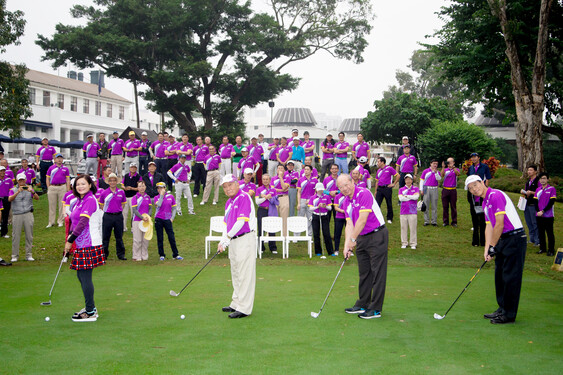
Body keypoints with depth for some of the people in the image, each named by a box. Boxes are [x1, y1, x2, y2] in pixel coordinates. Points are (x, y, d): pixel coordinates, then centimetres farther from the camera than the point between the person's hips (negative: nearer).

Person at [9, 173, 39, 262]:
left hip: (28, 214, 1)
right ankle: (15, 256, 6)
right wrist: (18, 192, -25)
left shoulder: (29, 189, 11)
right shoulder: (13, 190, 7)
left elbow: (37, 198, -3)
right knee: (15, 236, -1)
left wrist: (32, 192, -23)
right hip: (17, 215, -1)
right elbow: (10, 199, -11)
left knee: (29, 235, 2)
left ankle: (28, 255, 10)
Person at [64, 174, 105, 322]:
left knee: (85, 277, -7)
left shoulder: (90, 200, -13)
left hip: (89, 244, -10)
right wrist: (70, 237, 9)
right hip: (81, 244, 10)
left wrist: (70, 240, -15)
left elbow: (83, 222, -19)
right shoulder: (79, 200, 16)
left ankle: (90, 313, 0)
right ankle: (91, 307, 26)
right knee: (81, 276, 15)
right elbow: (75, 221, 22)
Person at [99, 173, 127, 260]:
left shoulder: (121, 192, 3)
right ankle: (104, 254, 16)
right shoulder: (104, 193, -1)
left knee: (119, 236, 7)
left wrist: (119, 210, 5)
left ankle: (121, 254, 15)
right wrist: (106, 211, 2)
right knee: (105, 236, 5)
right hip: (108, 216, -1)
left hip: (118, 216, 1)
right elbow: (101, 205, 11)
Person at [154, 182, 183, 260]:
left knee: (172, 237, -2)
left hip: (167, 220, 0)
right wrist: (161, 195, -12)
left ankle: (175, 255, 6)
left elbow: (174, 208, 8)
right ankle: (162, 255, 14)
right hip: (158, 219, 0)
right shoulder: (156, 198, 3)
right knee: (160, 238, 4)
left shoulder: (171, 196, 4)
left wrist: (172, 218, -2)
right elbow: (158, 205, -18)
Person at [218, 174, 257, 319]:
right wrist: (223, 241, 6)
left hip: (245, 240, -10)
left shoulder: (244, 198, -13)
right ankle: (236, 304, 27)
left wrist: (227, 237, -15)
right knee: (235, 273, 16)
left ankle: (244, 308, -4)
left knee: (245, 274, -6)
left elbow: (241, 221, -20)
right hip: (233, 241, 10)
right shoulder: (229, 202, 16)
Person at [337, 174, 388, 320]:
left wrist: (353, 239, -15)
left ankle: (375, 309, -3)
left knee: (377, 273, -5)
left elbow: (362, 220, -21)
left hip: (377, 236, -8)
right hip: (362, 238, 9)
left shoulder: (364, 194, -17)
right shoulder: (346, 201, 9)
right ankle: (362, 305, 23)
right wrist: (346, 245, -6)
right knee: (364, 273, 14)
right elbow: (350, 224, 5)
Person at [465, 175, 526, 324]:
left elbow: (499, 224, -19)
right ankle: (502, 309, 22)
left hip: (514, 238, -10)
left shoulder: (496, 195, -16)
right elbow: (489, 227, 13)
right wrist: (487, 249, 3)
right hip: (503, 239, 10)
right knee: (500, 275, 13)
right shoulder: (485, 203, 15)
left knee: (511, 277, -6)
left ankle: (509, 314, 0)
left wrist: (493, 246, -13)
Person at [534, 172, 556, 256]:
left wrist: (543, 211, -14)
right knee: (540, 233, 10)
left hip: (548, 216, -5)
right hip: (539, 215, 5)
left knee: (550, 233, -1)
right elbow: (535, 201, 8)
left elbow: (551, 202, -10)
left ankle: (551, 250, 5)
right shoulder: (538, 190, 11)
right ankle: (542, 248, 21)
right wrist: (538, 211, -7)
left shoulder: (552, 189, -5)